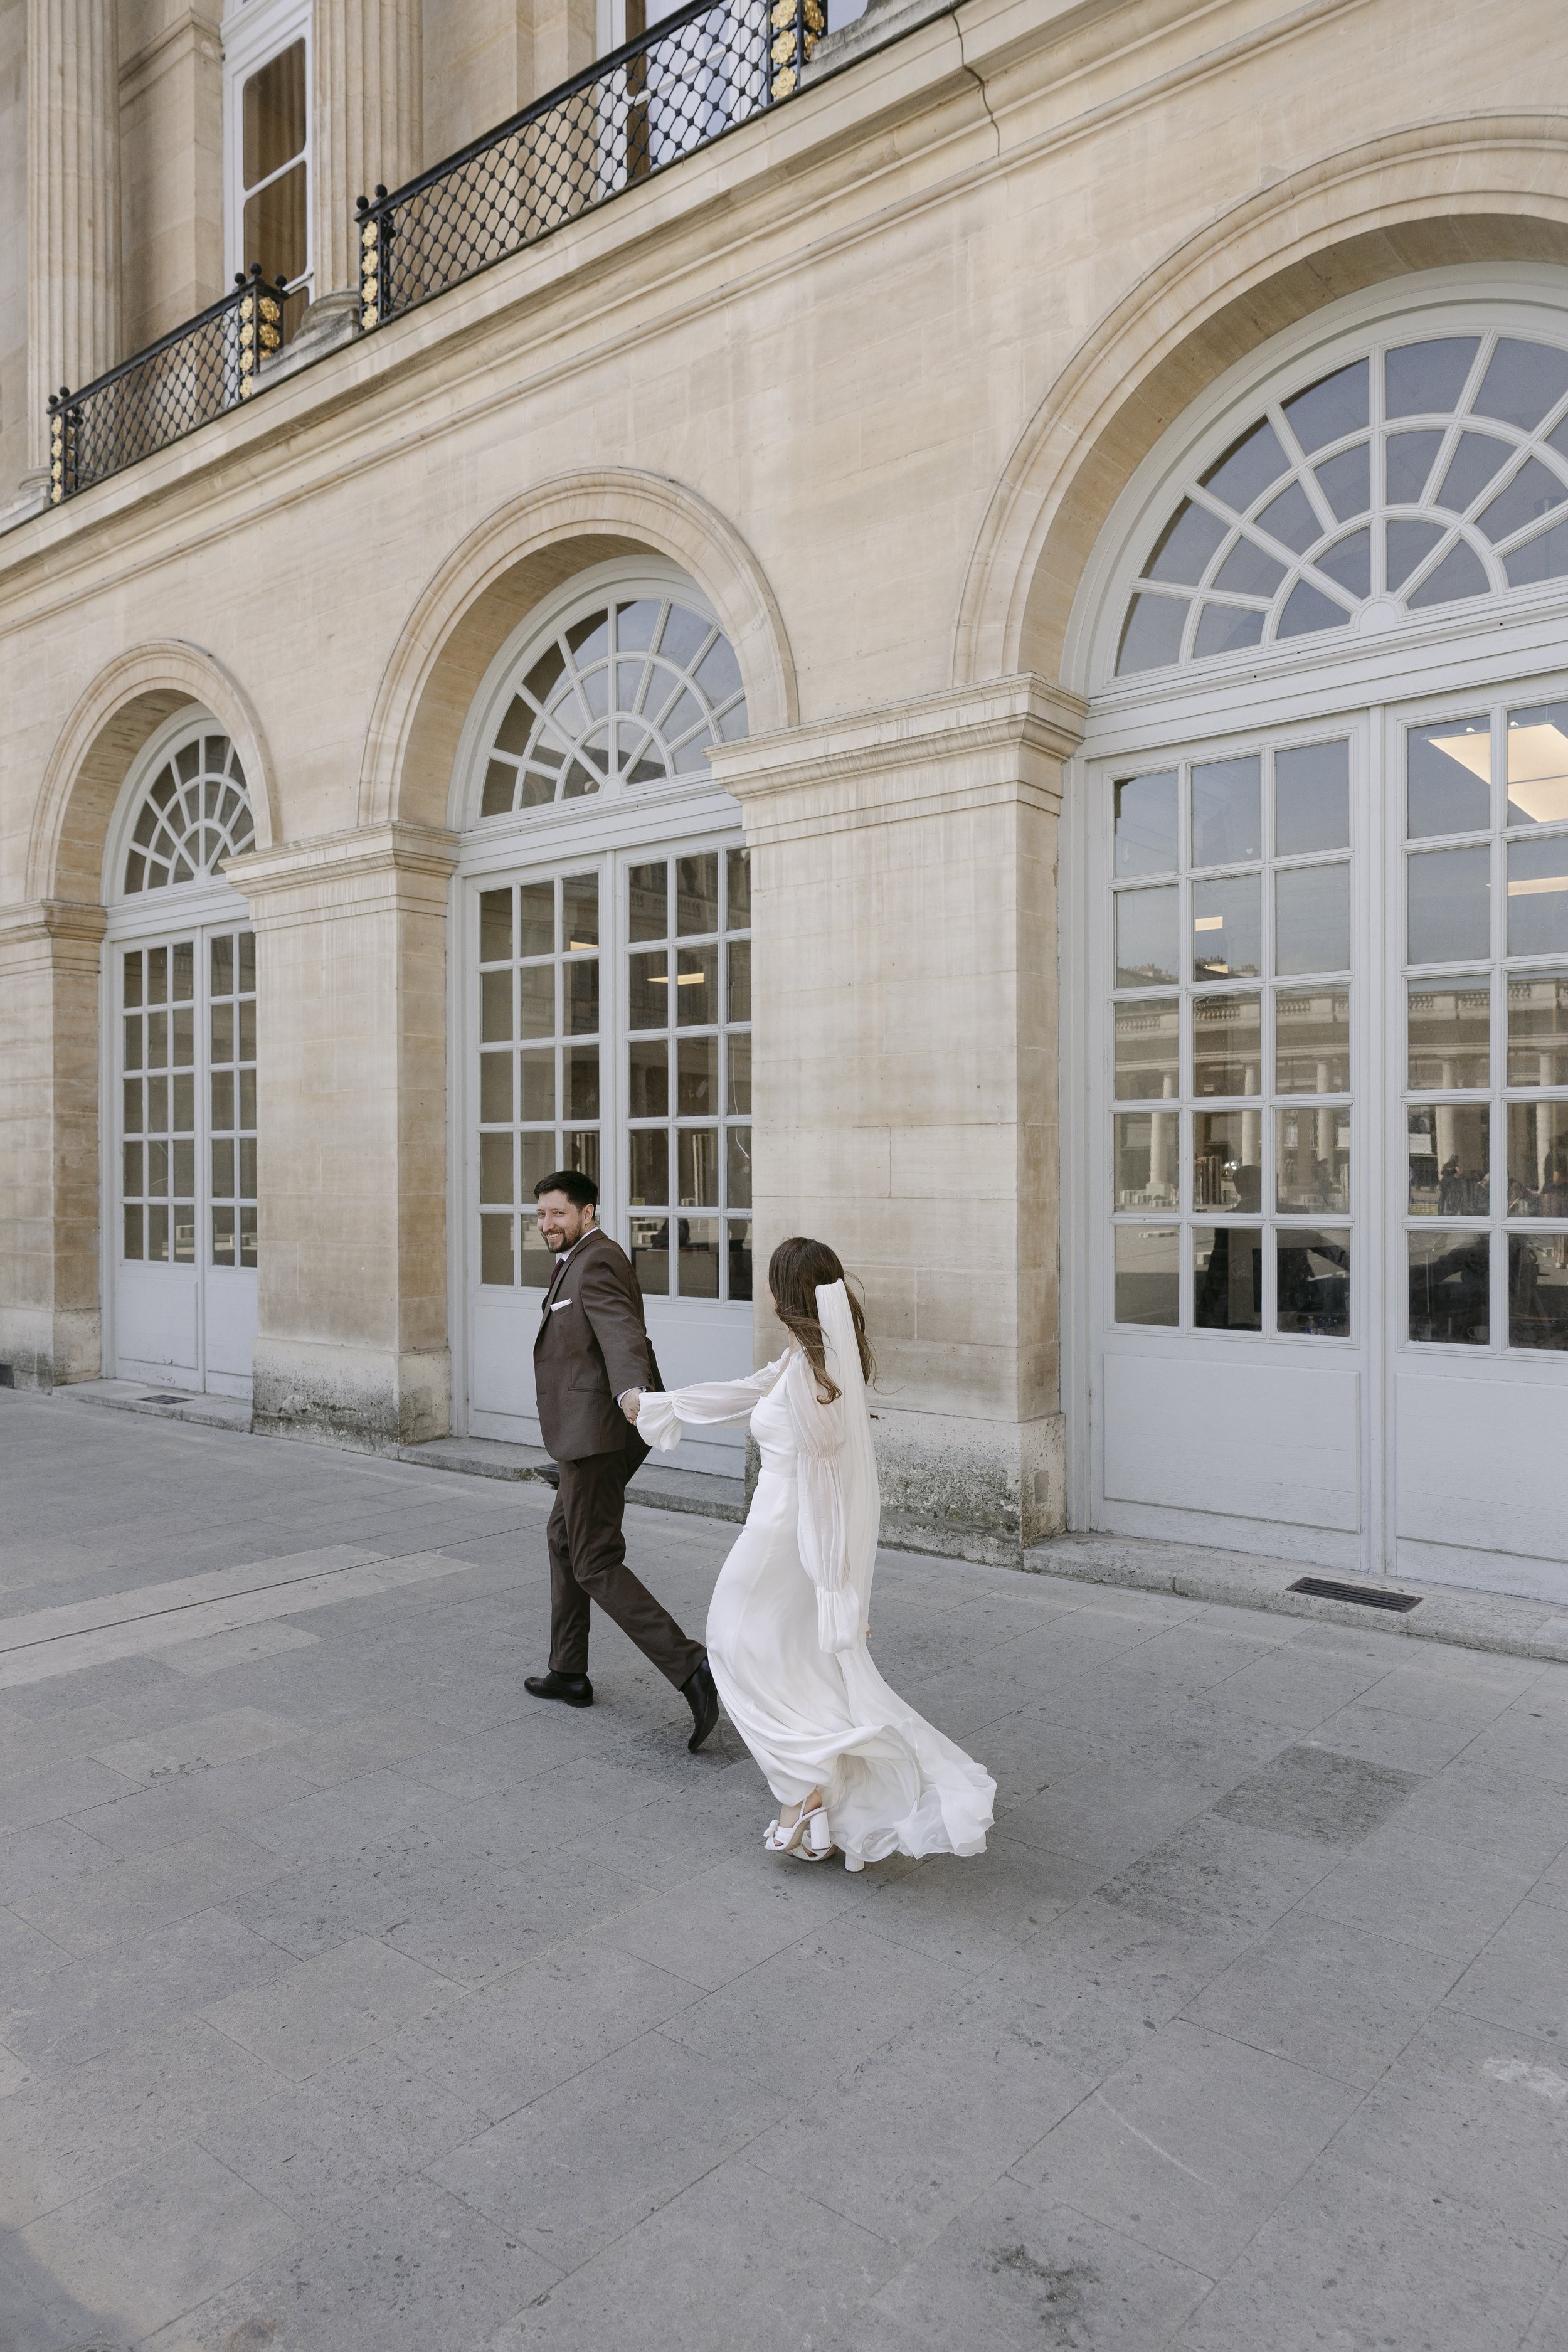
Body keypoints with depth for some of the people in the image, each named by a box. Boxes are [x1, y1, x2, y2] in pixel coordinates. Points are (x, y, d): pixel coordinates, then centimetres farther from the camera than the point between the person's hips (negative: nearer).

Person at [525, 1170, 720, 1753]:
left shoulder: (597, 1263, -16)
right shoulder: (580, 1262, 16)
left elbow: (623, 1335, -33)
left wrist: (634, 1397, -50)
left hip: (596, 1435, -11)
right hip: (591, 1435, 11)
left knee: (596, 1564, -8)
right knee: (563, 1538, 22)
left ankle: (690, 1668, -12)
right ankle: (569, 1673, 34)